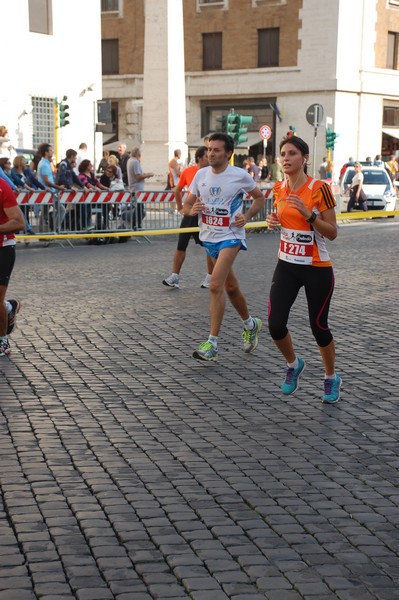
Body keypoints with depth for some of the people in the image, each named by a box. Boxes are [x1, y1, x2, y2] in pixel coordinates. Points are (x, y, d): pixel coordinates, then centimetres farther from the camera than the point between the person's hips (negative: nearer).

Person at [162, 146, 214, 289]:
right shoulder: (187, 171, 0)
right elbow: (178, 190, 16)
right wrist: (180, 207, 13)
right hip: (190, 213, 2)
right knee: (181, 245, 3)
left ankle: (210, 277, 18)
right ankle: (174, 277, 12)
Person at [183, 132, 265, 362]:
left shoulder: (240, 175, -9)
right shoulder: (201, 175, 3)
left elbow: (260, 198, 5)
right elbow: (187, 206, 9)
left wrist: (246, 216, -12)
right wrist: (192, 210, -15)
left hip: (230, 236, -6)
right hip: (209, 237, 6)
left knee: (216, 285, -20)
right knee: (230, 286, 18)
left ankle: (212, 344, -18)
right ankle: (250, 324, 42)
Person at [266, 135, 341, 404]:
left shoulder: (320, 189, -15)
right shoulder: (279, 188, 2)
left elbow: (332, 233, -12)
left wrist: (308, 214, -26)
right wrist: (273, 220, -3)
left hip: (317, 268, -4)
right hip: (287, 265, 4)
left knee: (319, 326, 4)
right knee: (276, 324, -6)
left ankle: (332, 378, 30)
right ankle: (293, 364, 26)